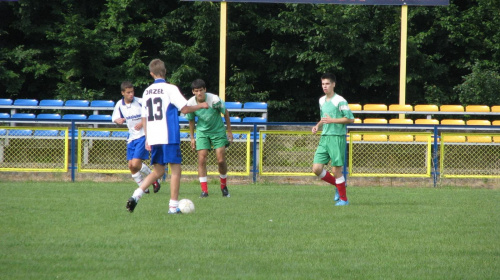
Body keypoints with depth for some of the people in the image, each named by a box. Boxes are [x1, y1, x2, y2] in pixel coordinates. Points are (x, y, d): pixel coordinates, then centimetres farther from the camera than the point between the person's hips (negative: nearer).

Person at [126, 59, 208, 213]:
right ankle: (173, 205, -2)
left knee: (158, 171, 14)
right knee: (175, 169, 2)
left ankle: (136, 195, -4)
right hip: (169, 137, -6)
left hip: (153, 138, 6)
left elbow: (144, 118, 14)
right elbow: (185, 109, -10)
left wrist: (147, 138, 20)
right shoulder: (170, 89, -6)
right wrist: (200, 106, 7)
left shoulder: (146, 92, 12)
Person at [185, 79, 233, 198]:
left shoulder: (214, 100, -23)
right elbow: (191, 120, 4)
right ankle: (204, 190, -7)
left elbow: (225, 113, -6)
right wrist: (192, 138, 6)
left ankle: (224, 186, 19)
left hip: (218, 130, -2)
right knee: (202, 159, -11)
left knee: (221, 160, -6)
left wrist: (229, 131, -2)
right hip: (202, 131, 2)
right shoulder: (191, 103, -15)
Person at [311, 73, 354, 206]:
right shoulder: (321, 101, 14)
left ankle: (343, 199, 8)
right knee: (316, 168, -1)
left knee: (336, 170, -6)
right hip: (324, 138, 7)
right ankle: (338, 185, 21)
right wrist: (318, 125, 11)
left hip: (337, 138, -7)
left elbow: (350, 119, -11)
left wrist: (332, 120, -18)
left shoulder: (340, 101, -9)